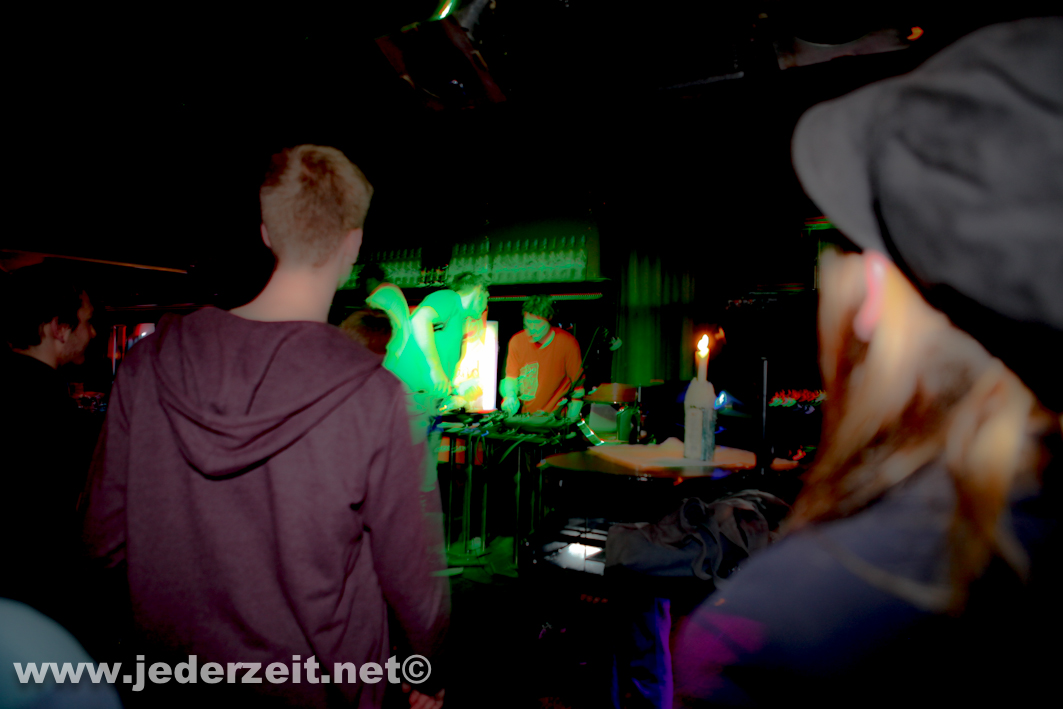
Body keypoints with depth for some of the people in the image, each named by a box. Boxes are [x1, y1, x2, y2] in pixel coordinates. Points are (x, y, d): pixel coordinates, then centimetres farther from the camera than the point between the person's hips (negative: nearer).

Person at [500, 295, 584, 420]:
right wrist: (510, 396, -11)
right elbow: (511, 376, 9)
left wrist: (571, 420, -6)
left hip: (554, 417, -3)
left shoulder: (567, 343, -8)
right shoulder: (517, 341, 0)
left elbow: (578, 384, -3)